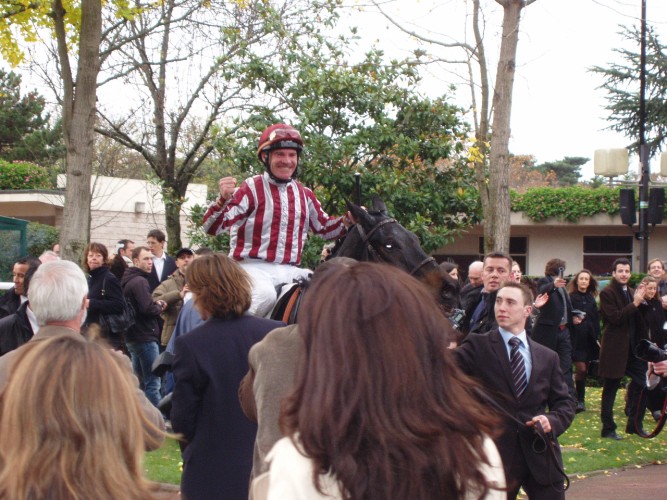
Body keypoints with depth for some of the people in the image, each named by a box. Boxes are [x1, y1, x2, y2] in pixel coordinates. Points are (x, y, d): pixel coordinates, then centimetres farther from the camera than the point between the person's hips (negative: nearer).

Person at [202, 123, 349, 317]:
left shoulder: (304, 194, 14)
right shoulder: (252, 188, -4)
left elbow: (325, 228, 26)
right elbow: (212, 227, -10)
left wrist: (348, 221, 6)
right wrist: (224, 199, -29)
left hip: (289, 271, 6)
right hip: (253, 267, -6)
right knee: (265, 295, -36)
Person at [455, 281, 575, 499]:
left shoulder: (548, 357, 10)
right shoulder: (478, 347, -1)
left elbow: (564, 403, 12)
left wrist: (552, 421, -9)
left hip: (540, 455, 3)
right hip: (495, 454, -3)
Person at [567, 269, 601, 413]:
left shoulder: (591, 298, 13)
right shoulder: (571, 297, -3)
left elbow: (596, 319, 14)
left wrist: (597, 337, 9)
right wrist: (573, 320, -21)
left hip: (589, 338, 5)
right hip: (576, 338, -5)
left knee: (584, 370, 8)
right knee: (581, 369, -13)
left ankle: (581, 399, 17)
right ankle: (580, 400, -5)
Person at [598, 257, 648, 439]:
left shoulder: (631, 292, 14)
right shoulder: (607, 293, -10)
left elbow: (637, 319, 16)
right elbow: (615, 317, -21)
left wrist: (640, 300, 1)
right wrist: (635, 303, -22)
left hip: (632, 346, 7)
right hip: (615, 347, -7)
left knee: (642, 383, 4)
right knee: (610, 389, 2)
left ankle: (634, 424, 18)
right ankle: (608, 429, 11)